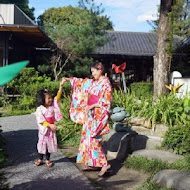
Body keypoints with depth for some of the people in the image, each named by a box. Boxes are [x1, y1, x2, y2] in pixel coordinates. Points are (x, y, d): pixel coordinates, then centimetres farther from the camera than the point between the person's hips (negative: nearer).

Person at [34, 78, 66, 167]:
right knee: (42, 143, 7)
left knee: (50, 144, 9)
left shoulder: (53, 106, -1)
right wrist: (49, 125, -26)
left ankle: (47, 160, 22)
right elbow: (41, 121, -16)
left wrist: (61, 86, -21)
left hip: (51, 129, 3)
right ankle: (40, 159, 24)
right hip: (43, 129, -3)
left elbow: (58, 97, -10)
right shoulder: (39, 109, -12)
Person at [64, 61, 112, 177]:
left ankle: (104, 164, -7)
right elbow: (82, 82, 26)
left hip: (98, 115, -8)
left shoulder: (105, 83, -11)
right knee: (88, 138, 10)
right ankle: (91, 164, 18)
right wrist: (69, 79, 22)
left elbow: (107, 100, -16)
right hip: (91, 114, 8)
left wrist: (93, 105, -17)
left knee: (93, 139, -12)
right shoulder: (93, 82, 12)